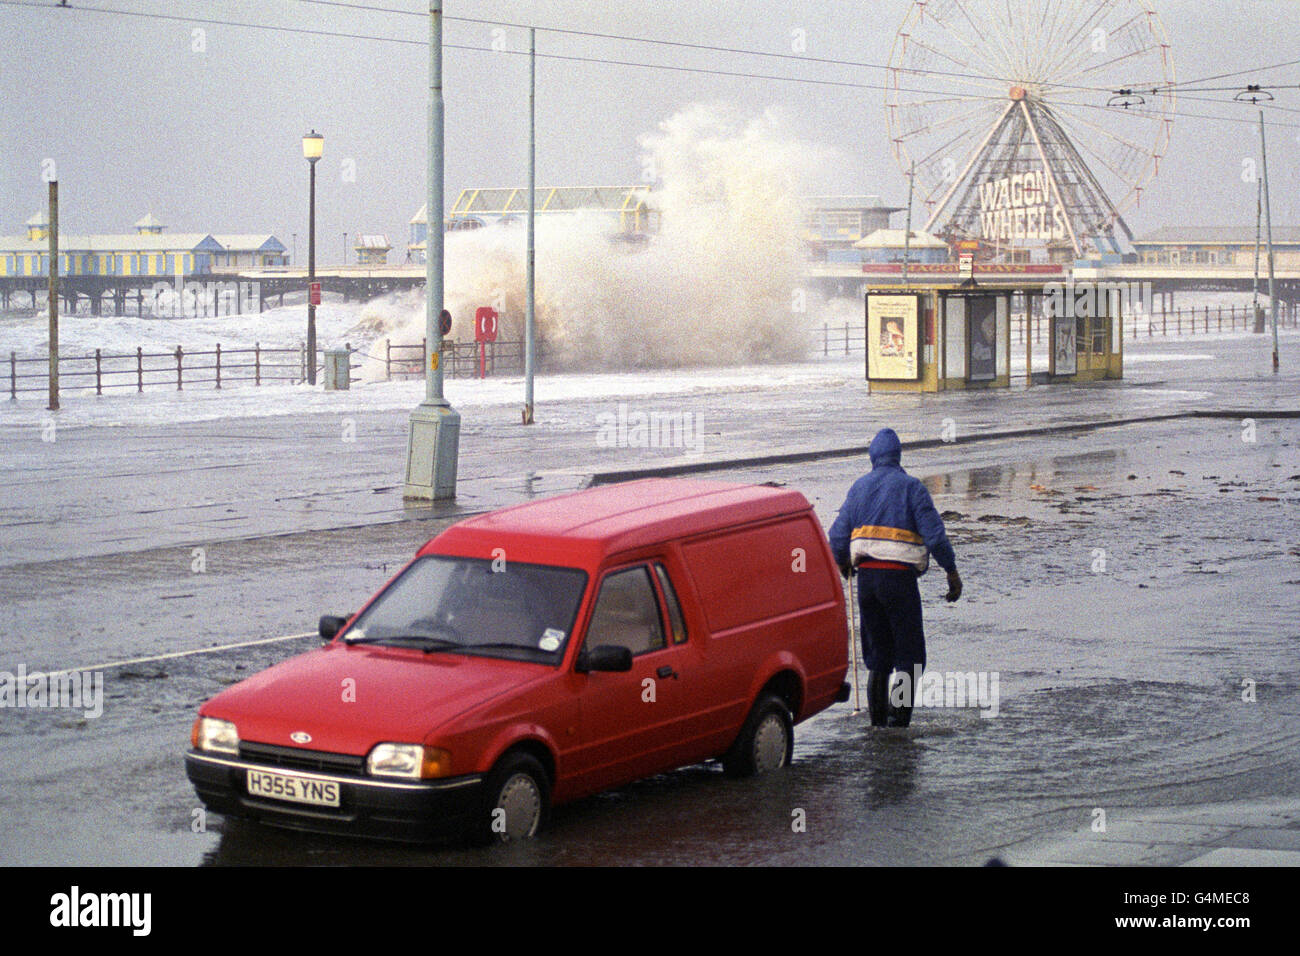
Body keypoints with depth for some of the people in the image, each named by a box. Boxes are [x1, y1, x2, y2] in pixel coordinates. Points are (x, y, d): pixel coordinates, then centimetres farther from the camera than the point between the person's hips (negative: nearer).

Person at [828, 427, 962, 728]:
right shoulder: (910, 487, -3)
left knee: (877, 653, 16)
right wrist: (952, 571, -2)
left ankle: (877, 720, 15)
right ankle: (898, 716, -10)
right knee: (910, 657, 2)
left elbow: (838, 536, 9)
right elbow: (934, 533, -10)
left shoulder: (859, 487, 10)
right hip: (899, 577, -4)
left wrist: (843, 564, 29)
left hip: (866, 577, 5)